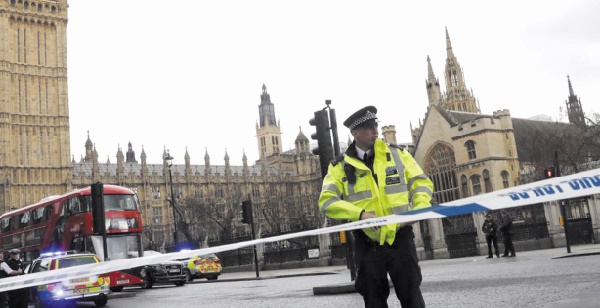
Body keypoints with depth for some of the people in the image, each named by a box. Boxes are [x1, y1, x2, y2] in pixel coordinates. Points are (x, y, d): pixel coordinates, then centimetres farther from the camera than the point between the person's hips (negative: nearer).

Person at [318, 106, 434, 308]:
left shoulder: (397, 154, 5)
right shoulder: (340, 166, 0)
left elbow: (421, 182, 7)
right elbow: (327, 201, -8)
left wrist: (420, 206, -13)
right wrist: (360, 213, -23)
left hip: (400, 239, 1)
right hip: (368, 244, 0)